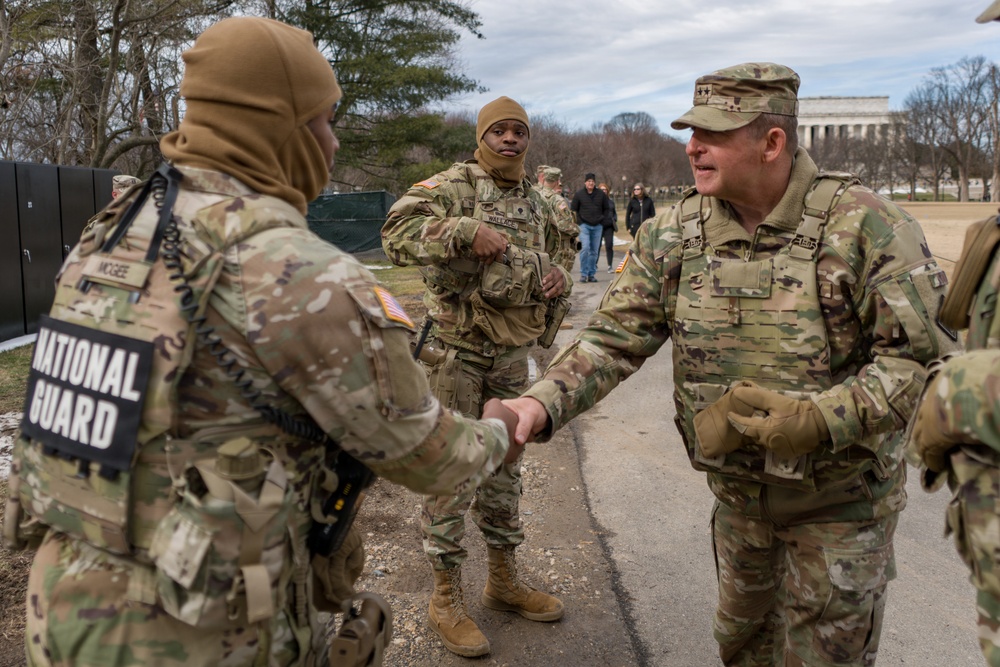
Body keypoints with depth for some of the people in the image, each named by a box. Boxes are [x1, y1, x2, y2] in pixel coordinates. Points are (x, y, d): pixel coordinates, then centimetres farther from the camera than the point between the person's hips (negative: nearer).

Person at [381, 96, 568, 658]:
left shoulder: (535, 203, 11)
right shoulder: (452, 186, -9)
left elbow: (546, 261, 19)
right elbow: (398, 233, -22)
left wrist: (557, 276, -4)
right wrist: (468, 229, -30)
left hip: (512, 354, 7)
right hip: (457, 351, -6)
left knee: (504, 466, 16)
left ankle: (504, 580, 32)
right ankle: (447, 599, 16)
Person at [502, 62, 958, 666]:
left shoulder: (864, 226, -19)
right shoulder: (672, 235, -8)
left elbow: (925, 353, -19)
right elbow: (615, 338, -10)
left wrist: (822, 419, -33)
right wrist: (542, 403, -28)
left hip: (840, 499, -4)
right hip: (738, 492, 4)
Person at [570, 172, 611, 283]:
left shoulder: (601, 195, 6)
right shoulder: (579, 194, -1)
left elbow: (607, 209, 17)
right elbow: (573, 209, 6)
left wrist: (602, 219, 5)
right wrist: (579, 221, -2)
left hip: (597, 226, 3)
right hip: (584, 225, -3)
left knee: (594, 251, 5)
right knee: (585, 247, -17)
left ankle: (592, 274, 13)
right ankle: (583, 274, -9)